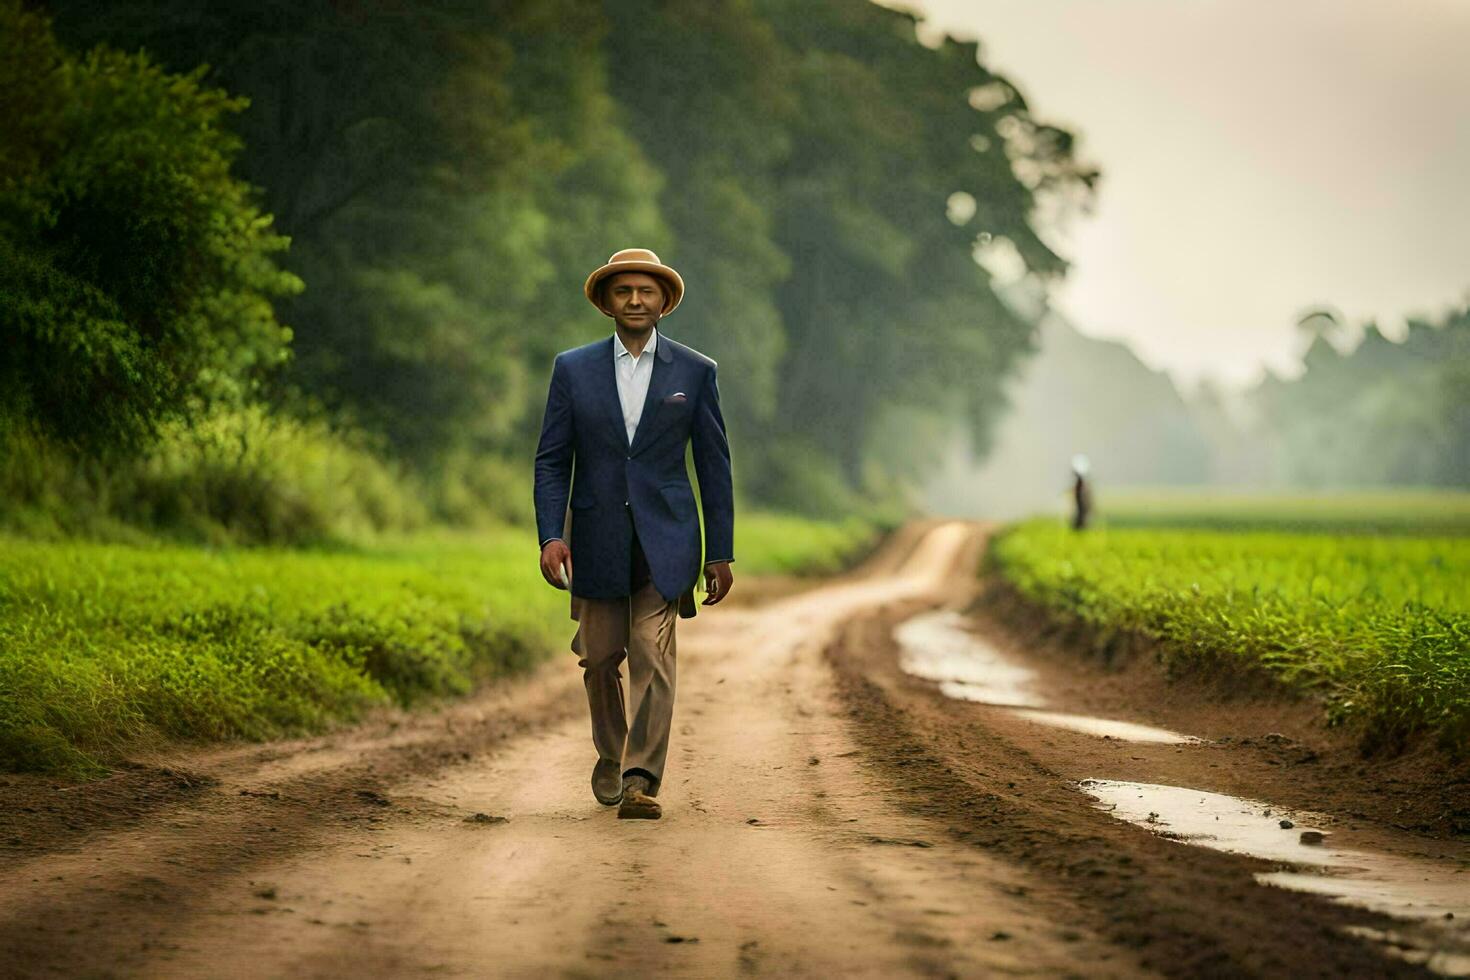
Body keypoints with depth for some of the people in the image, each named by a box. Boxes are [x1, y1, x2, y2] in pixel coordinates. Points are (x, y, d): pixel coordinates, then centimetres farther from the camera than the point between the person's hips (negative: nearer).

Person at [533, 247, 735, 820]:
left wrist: (721, 552, 2)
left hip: (664, 539, -2)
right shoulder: (573, 369, 4)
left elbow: (714, 464, 5)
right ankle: (610, 757, 33)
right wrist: (550, 536, -10)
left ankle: (640, 779, -12)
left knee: (653, 658, -12)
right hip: (597, 538, 2)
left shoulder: (695, 371, 3)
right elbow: (552, 460, 3)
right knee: (600, 658, 9)